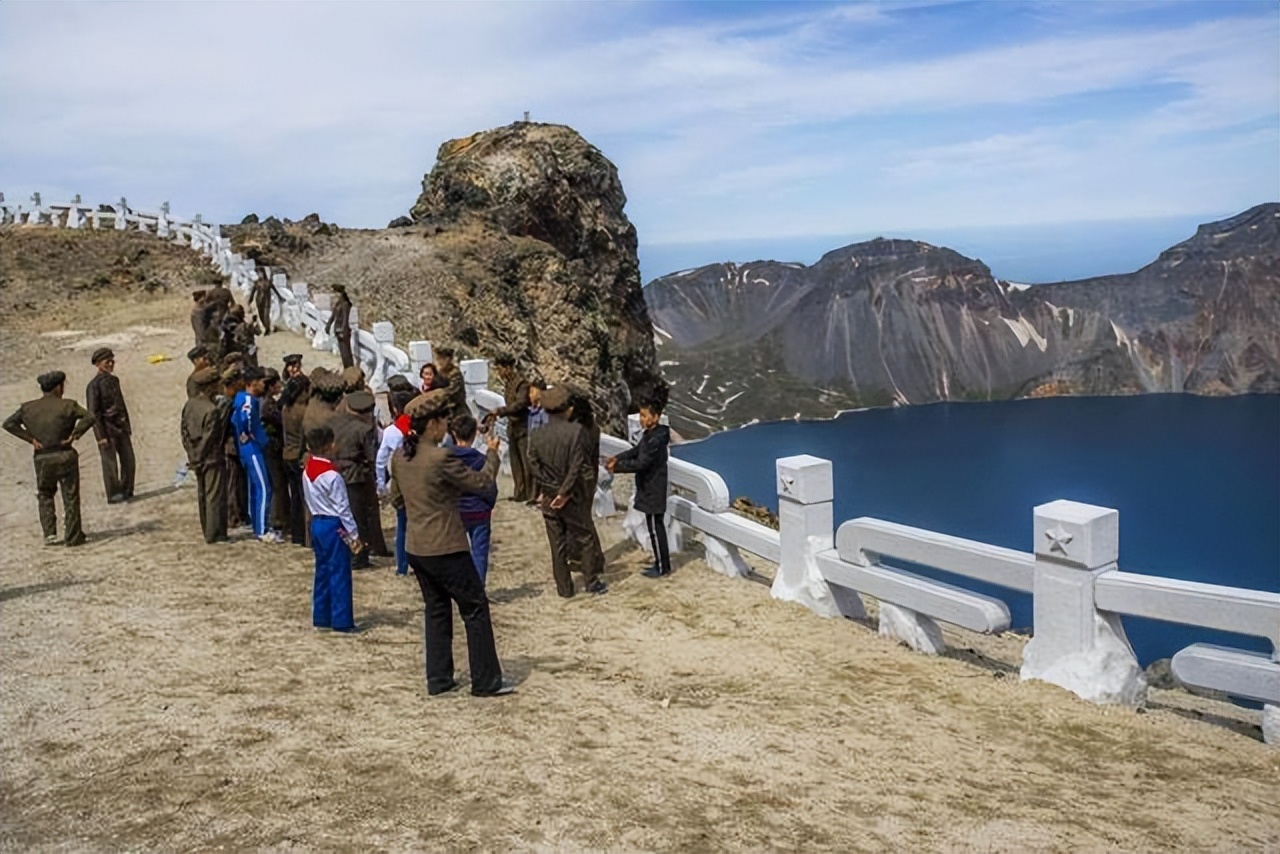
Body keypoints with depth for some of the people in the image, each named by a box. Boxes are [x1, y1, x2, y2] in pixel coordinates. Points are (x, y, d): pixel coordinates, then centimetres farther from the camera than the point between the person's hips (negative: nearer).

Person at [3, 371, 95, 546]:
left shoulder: (28, 407, 3)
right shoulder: (67, 405, -8)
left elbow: (9, 423, -1)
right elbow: (89, 417, -20)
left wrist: (31, 439, -3)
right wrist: (74, 435, -12)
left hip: (42, 458, 3)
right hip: (65, 456, -3)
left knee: (44, 496, 19)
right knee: (70, 497, 6)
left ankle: (49, 535, 11)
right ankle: (72, 536, 8)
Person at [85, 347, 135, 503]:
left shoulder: (114, 380, 12)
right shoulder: (94, 385, -10)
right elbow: (93, 413, -12)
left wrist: (127, 428, 18)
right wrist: (101, 436, -15)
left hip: (121, 426, 7)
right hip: (107, 427, -7)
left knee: (129, 461, 6)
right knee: (110, 463, -1)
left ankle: (126, 491, 18)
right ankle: (113, 495, 8)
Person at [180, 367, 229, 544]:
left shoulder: (189, 404, 3)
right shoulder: (212, 411, -21)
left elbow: (184, 430, 8)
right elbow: (208, 438, -19)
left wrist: (192, 454, 12)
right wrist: (198, 459, -7)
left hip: (197, 458, 8)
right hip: (212, 458, -8)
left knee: (202, 495, 15)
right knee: (215, 496, -1)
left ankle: (207, 531, 24)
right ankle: (214, 534, 3)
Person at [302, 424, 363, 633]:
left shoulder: (307, 472, 6)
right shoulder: (332, 475, -19)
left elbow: (311, 502, 12)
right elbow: (342, 508, -16)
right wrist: (354, 534, -10)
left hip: (316, 523, 8)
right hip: (334, 526, -8)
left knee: (322, 571, 14)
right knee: (339, 574, -2)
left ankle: (321, 617, 18)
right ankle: (341, 620, 1)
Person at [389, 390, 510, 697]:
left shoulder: (400, 457, 2)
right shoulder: (441, 458, -21)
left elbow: (396, 495, 16)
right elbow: (482, 482, -12)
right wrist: (492, 453, 2)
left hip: (416, 548, 8)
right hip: (446, 549, -8)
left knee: (436, 610, 18)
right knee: (475, 609, 4)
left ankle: (438, 680, 22)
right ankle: (485, 682, 9)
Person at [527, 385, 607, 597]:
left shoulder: (537, 437, -3)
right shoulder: (576, 432, -15)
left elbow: (534, 466, -6)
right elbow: (577, 466, -18)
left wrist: (542, 491, 0)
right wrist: (565, 492, -12)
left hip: (548, 497, 4)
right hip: (573, 497, -4)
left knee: (557, 544, 12)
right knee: (587, 537, 13)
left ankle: (564, 588, 18)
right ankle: (591, 581, 17)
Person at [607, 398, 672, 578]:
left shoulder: (656, 439, -24)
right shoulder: (649, 434, 7)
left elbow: (641, 463, -25)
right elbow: (636, 451, 15)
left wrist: (617, 466, -20)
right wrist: (617, 458, 0)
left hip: (654, 491, -10)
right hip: (649, 488, 10)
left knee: (656, 529, 0)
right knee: (655, 527, 16)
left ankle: (663, 567, 9)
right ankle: (661, 563, 25)